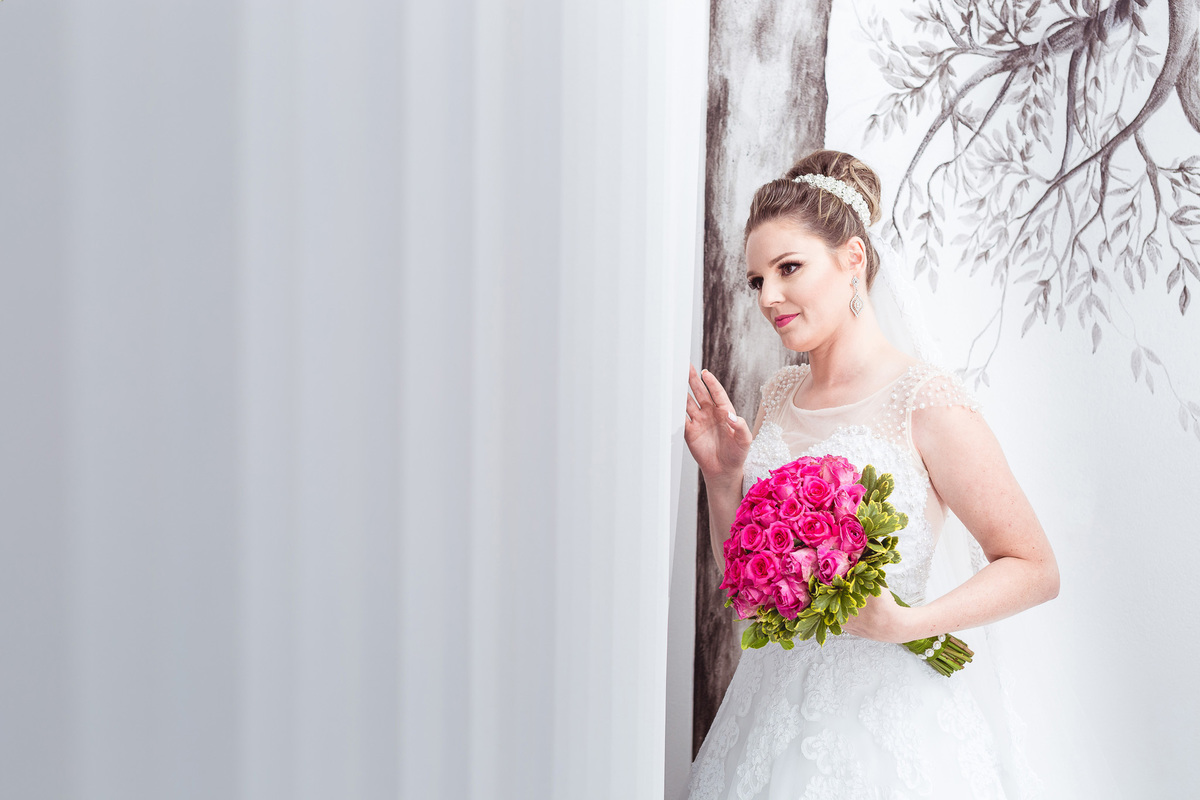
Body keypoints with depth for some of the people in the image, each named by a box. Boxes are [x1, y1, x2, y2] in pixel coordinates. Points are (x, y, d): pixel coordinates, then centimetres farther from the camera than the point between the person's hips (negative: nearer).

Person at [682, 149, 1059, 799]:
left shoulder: (924, 400, -14)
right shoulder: (779, 396, 5)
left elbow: (1034, 569, -11)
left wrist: (903, 624, -22)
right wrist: (722, 476, -5)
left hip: (886, 707, -5)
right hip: (776, 695, 6)